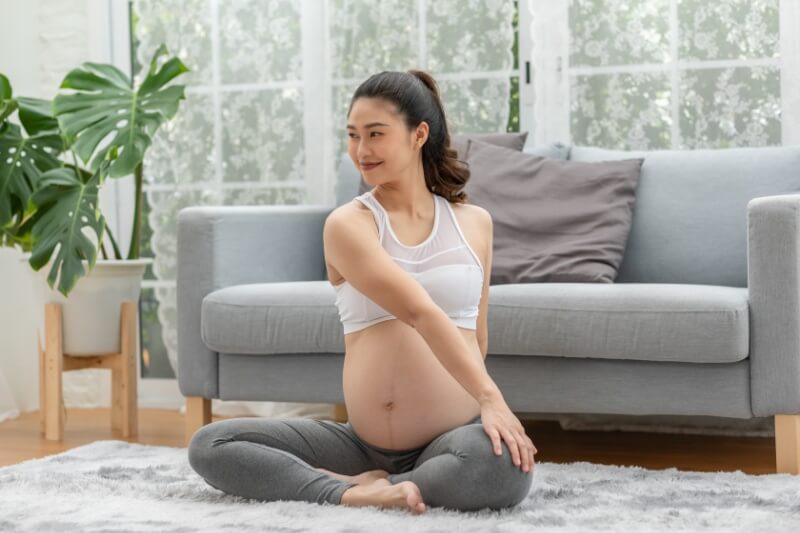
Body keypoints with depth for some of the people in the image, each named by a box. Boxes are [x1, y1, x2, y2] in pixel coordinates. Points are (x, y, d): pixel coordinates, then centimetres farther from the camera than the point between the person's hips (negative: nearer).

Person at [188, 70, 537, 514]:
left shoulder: (475, 223, 9)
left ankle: (357, 485, -16)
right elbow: (420, 313, -19)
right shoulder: (347, 224, -4)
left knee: (507, 464, -37)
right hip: (364, 443, 0)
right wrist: (489, 396, -28)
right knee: (209, 446, -12)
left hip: (452, 437, 1)